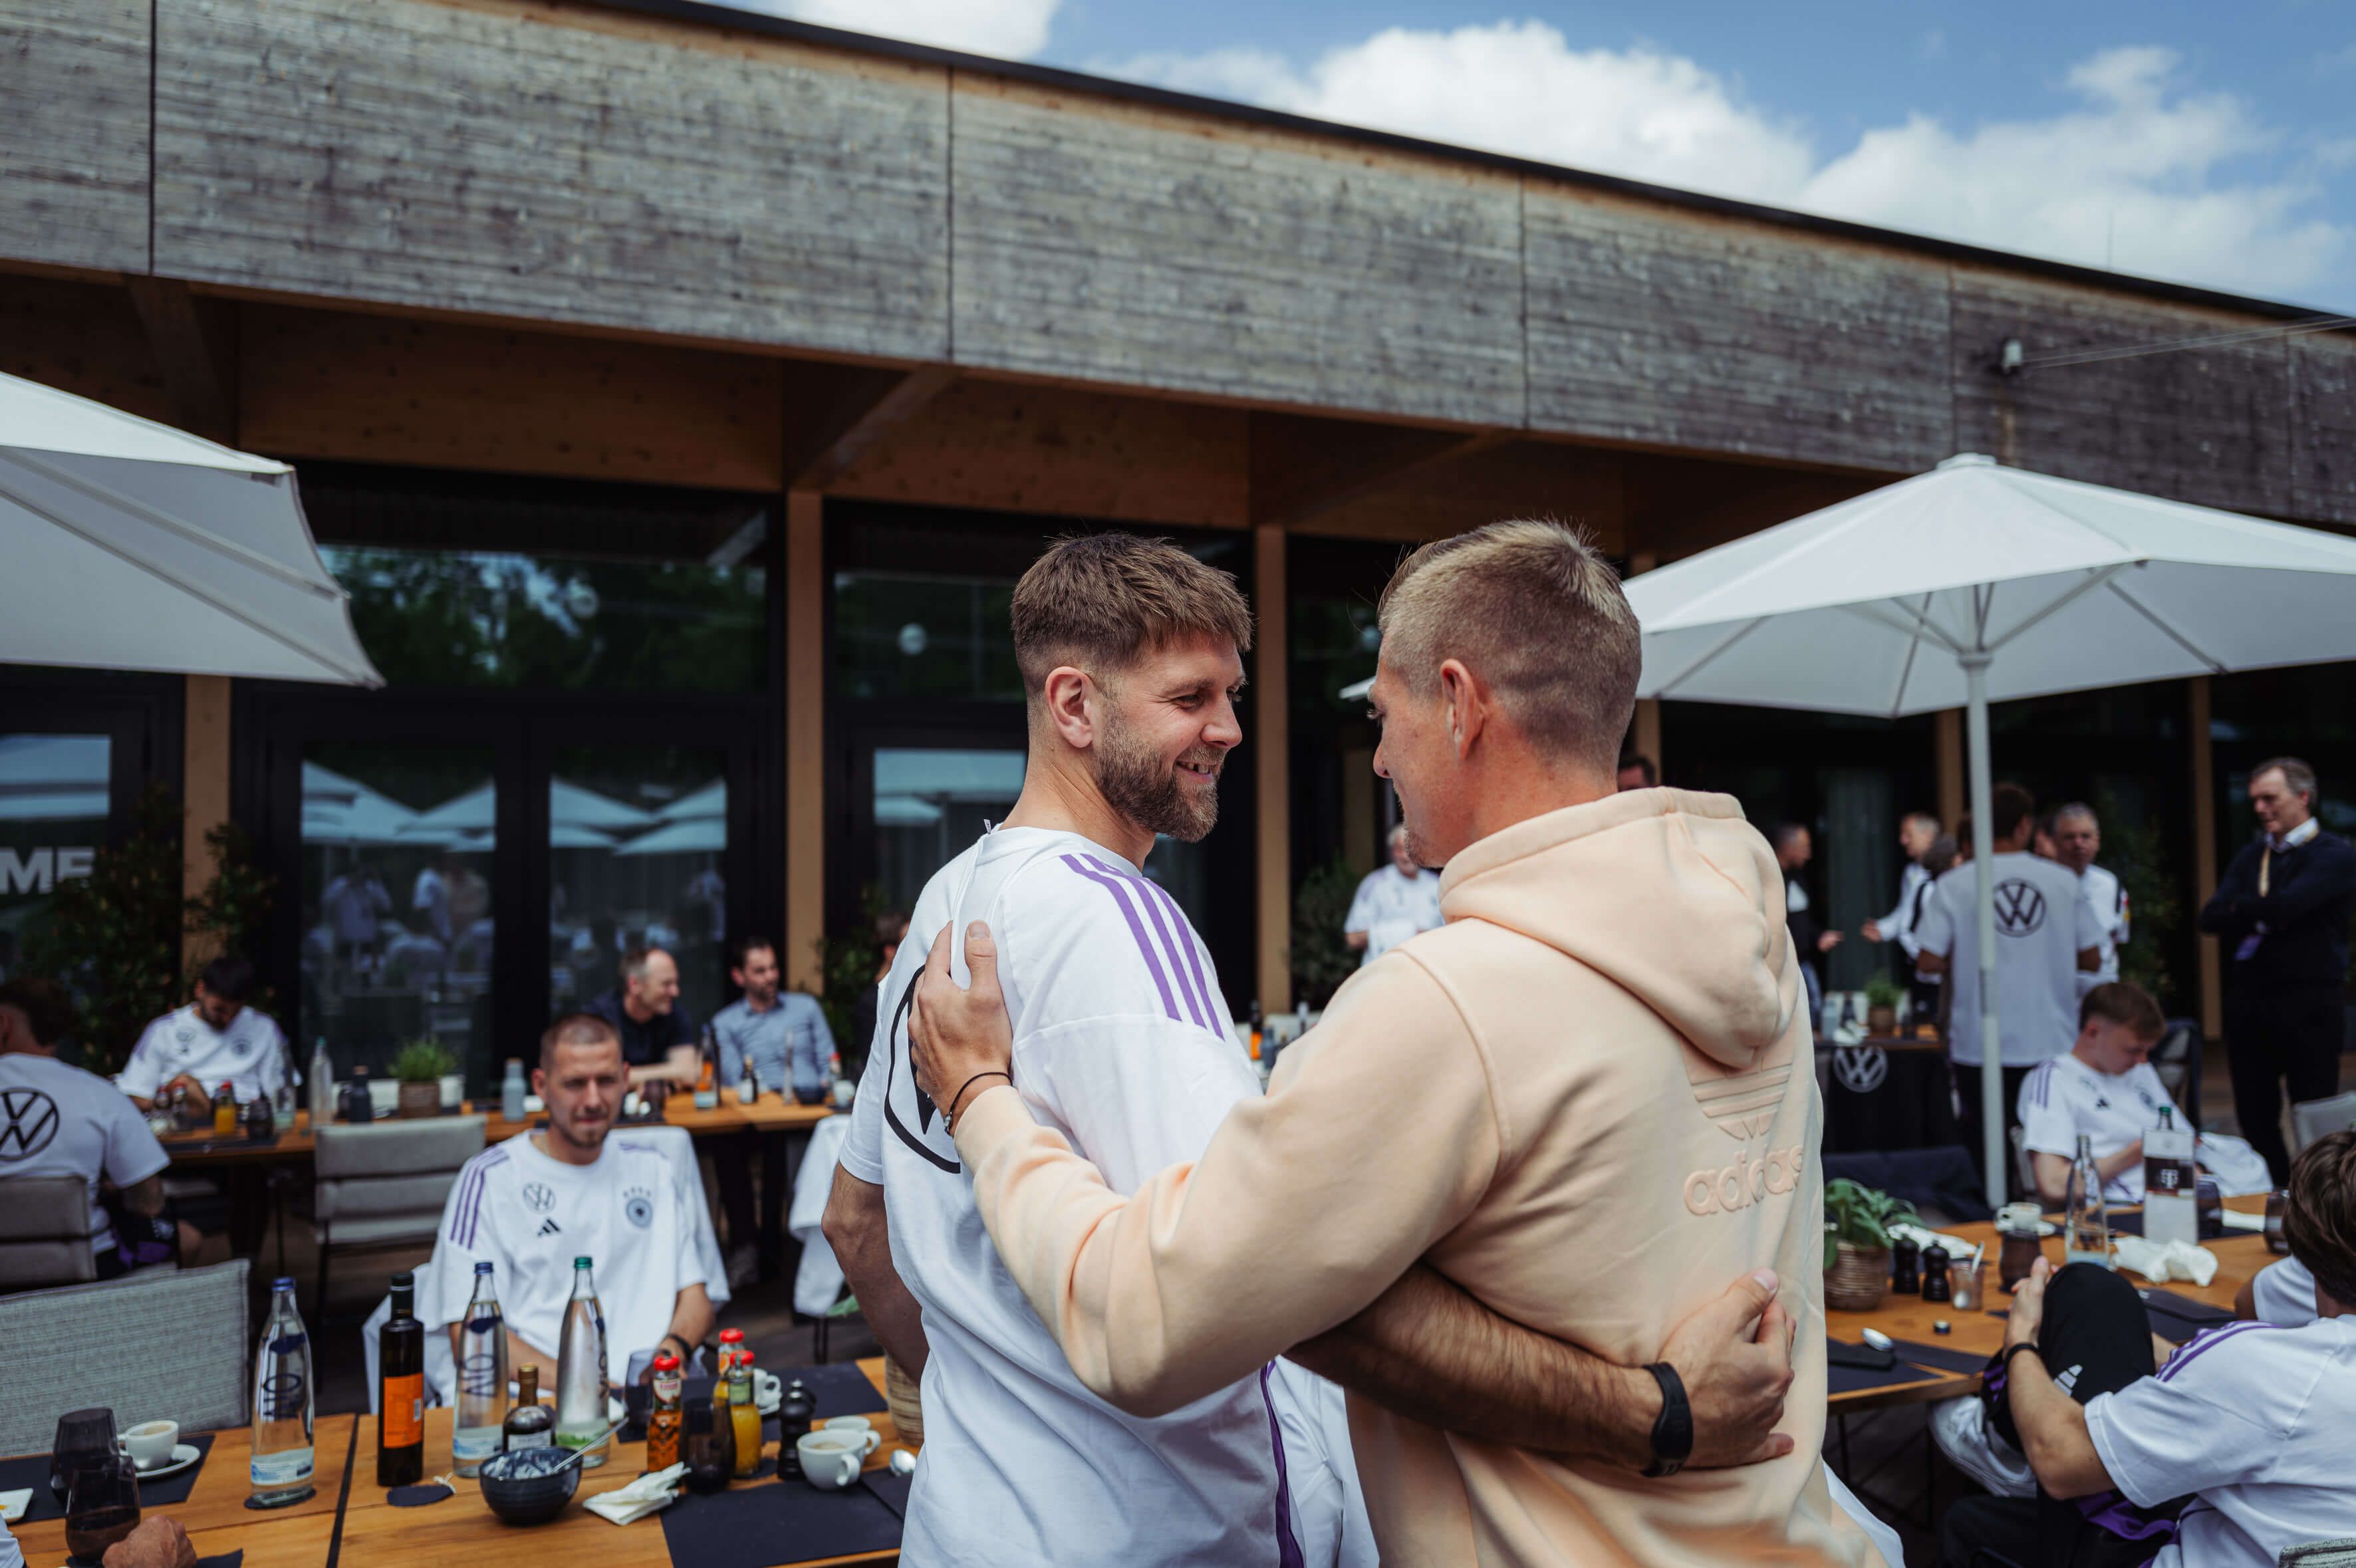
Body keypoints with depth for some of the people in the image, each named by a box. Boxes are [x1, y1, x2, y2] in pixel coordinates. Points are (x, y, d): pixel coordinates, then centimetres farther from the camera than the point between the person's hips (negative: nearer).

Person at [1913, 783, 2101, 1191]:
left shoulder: (1954, 885, -7)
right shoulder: (2064, 880, -1)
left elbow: (1928, 962, -9)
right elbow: (2091, 958, 3)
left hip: (1981, 1045, -1)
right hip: (2052, 1042, 2)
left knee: (1986, 1150, 8)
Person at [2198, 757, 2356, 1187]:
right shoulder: (2250, 855, 13)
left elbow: (2285, 905, -21)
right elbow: (2211, 918, 2)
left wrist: (2240, 909, -4)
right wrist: (2261, 913, -13)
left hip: (2309, 1006, -6)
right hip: (2248, 1002, 6)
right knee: (2255, 1119, 9)